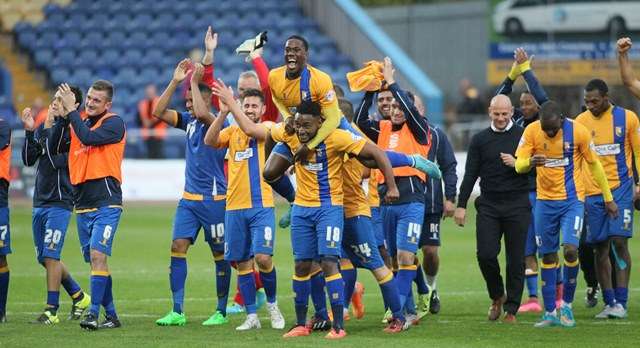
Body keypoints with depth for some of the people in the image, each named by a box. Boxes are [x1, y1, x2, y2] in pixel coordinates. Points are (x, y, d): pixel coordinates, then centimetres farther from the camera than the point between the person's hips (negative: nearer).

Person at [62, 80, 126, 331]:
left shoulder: (114, 123, -6)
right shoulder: (80, 121, 14)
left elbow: (88, 137, -22)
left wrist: (71, 110, -14)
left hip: (106, 203, -7)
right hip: (83, 204, 7)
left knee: (98, 255, -18)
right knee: (93, 260, 9)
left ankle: (94, 314, -21)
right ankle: (111, 315, 17)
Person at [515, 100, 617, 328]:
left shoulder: (578, 131, -12)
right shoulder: (531, 131, -8)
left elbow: (594, 165, 1)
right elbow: (519, 165, -7)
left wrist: (608, 199, 7)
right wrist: (530, 162, -33)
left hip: (573, 200, -2)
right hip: (545, 201, 2)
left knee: (570, 250, -17)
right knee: (548, 256, 5)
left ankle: (567, 305, 3)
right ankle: (550, 313, 13)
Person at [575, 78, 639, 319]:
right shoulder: (581, 122, 6)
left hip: (620, 189, -3)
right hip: (592, 192, 3)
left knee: (619, 241, -11)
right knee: (600, 247, 2)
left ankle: (621, 302, -8)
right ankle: (609, 303, 9)